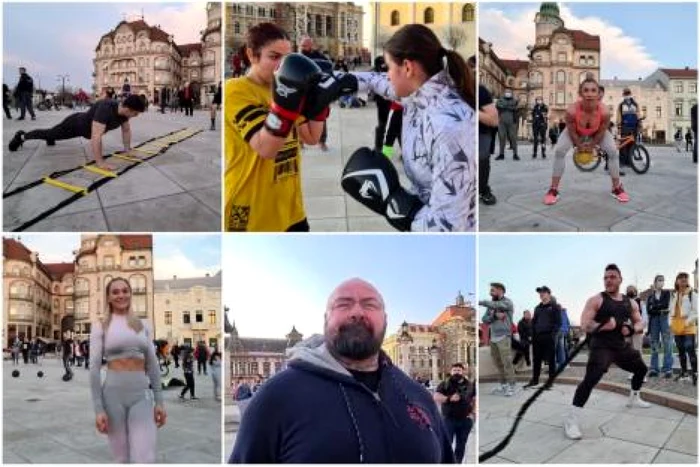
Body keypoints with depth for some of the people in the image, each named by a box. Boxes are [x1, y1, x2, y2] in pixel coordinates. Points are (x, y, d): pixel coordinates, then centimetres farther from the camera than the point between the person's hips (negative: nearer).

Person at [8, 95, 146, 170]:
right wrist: (100, 162, -54)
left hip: (85, 126, 6)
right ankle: (22, 136, 42)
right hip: (76, 124, -6)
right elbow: (96, 136, -54)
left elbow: (126, 130, -1)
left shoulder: (123, 111, -23)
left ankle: (50, 138, 68)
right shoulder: (106, 109, -49)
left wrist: (127, 149, -4)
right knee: (52, 134, 19)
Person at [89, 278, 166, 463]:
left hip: (142, 394, 2)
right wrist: (98, 409, -9)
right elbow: (94, 368, -3)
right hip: (113, 393, -2)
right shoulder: (100, 326, 2)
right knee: (122, 460, 5)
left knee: (145, 461, -11)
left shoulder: (142, 325, 12)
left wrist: (159, 401, 7)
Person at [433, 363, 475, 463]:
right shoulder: (445, 384, 1)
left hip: (465, 420, 3)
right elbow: (436, 397, -7)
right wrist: (449, 398, -21)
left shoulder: (470, 385, 9)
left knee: (461, 444, 9)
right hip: (449, 419, -3)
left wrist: (473, 413, 1)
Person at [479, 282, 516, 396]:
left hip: (503, 337, -7)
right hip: (493, 337, 7)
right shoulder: (492, 304, 13)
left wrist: (480, 302, -23)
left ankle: (511, 386, -5)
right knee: (498, 363, 9)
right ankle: (503, 385, 16)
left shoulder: (507, 302, -6)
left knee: (507, 362, -9)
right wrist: (495, 316, -12)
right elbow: (484, 319, 5)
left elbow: (495, 305, -25)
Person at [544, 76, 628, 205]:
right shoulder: (572, 111, -43)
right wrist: (579, 145, -9)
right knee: (559, 151, -18)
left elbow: (602, 132, -20)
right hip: (576, 132, -1)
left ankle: (617, 188, 9)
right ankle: (553, 190, -8)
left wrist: (592, 145, -7)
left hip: (596, 133, 1)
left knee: (613, 152, -10)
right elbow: (571, 131, -23)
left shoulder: (604, 112, -40)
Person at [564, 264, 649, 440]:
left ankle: (634, 399, 51)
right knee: (591, 378, -27)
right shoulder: (596, 300, -8)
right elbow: (585, 325, -14)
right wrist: (604, 325, -30)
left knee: (641, 368, 23)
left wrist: (631, 329, -9)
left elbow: (640, 324, 14)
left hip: (621, 345, 7)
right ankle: (571, 421, -27)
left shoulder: (630, 303, 10)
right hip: (601, 346, -7)